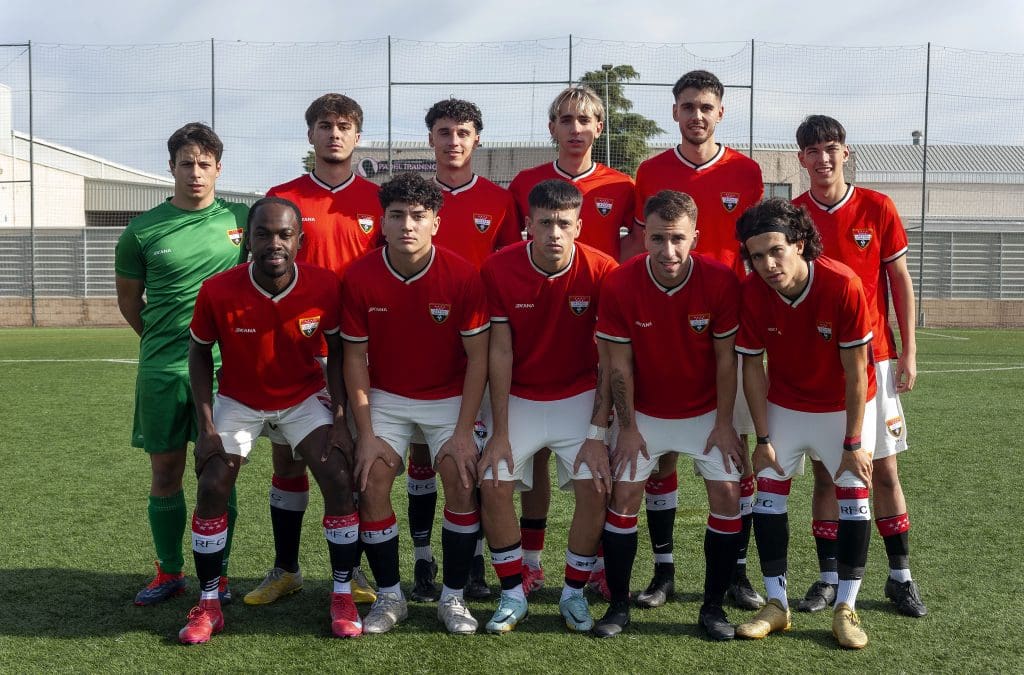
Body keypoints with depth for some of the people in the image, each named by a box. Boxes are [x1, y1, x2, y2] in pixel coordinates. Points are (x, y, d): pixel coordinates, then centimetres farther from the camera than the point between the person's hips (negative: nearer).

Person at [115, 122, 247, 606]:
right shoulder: (143, 230, 2)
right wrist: (162, 340, 13)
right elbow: (129, 299, 13)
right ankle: (169, 572, 23)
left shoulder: (241, 219, 1)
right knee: (165, 471, 8)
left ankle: (217, 575, 16)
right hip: (161, 368, 1)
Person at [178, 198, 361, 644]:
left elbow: (337, 352, -6)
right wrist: (207, 428, -13)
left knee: (338, 479, -14)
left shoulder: (324, 287, -22)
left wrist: (340, 418, -13)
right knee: (212, 488, -11)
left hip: (304, 398, 0)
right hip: (239, 400, 0)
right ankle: (208, 604, 7)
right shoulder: (218, 292, -24)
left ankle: (343, 596, 1)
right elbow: (200, 355, -7)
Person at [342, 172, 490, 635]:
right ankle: (389, 596, 8)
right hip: (385, 396, 1)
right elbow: (355, 357, -6)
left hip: (449, 395, -1)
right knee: (372, 483, -10)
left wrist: (464, 431, -15)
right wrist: (366, 434, -10)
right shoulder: (359, 277, -14)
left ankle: (453, 596, 5)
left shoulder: (462, 276, -18)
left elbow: (478, 356, -12)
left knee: (462, 482, -13)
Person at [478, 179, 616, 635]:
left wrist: (597, 433, -16)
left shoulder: (602, 271, -17)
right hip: (518, 397, 1)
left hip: (579, 397, 0)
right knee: (493, 486, -12)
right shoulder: (499, 269, -16)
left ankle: (574, 593, 9)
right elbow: (500, 352, -12)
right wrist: (499, 433, -13)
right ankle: (512, 595, 8)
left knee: (595, 489, -14)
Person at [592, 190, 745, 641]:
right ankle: (619, 605, 10)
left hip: (705, 410, 0)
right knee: (624, 494, -5)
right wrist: (628, 428, -8)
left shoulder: (720, 281, -21)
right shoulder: (620, 285, -21)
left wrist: (724, 424, -8)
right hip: (643, 412, 0)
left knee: (727, 493, -7)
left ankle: (713, 606, 9)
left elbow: (725, 358, -11)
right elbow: (619, 363, -11)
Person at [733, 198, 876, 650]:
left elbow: (856, 370, -22)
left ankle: (846, 609, 8)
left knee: (853, 494, -4)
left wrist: (854, 442, -17)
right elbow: (752, 367, -11)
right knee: (768, 491, -2)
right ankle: (776, 604, 10)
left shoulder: (842, 285, -29)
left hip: (845, 405, -2)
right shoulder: (752, 293, -22)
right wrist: (763, 438, -10)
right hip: (784, 405, 2)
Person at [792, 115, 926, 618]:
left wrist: (908, 351, -1)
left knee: (884, 468, 4)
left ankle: (900, 576, 16)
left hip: (873, 357, 0)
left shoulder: (878, 208, 0)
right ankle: (829, 577, 14)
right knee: (824, 470, 5)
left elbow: (900, 282, 4)